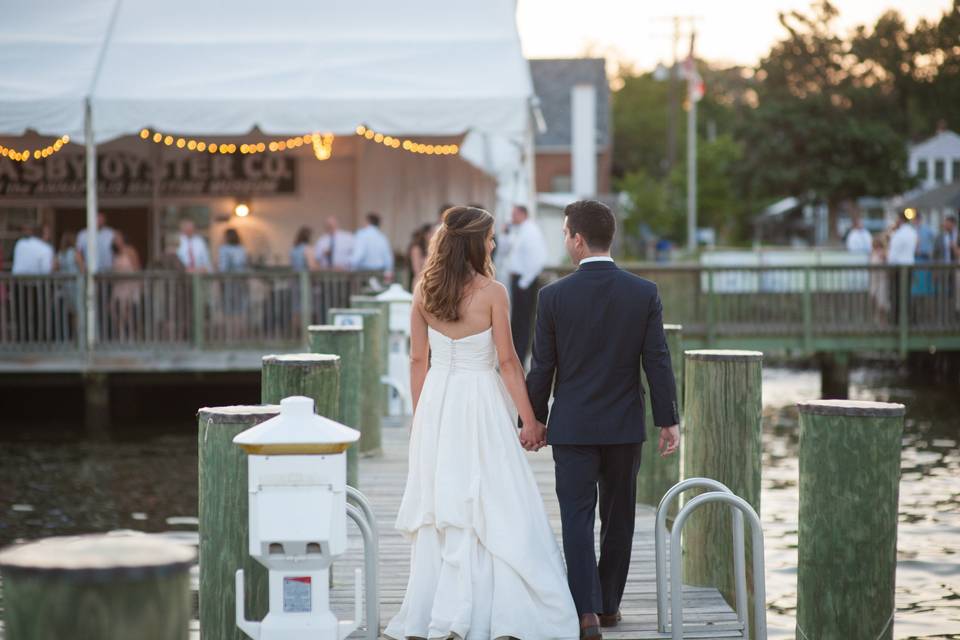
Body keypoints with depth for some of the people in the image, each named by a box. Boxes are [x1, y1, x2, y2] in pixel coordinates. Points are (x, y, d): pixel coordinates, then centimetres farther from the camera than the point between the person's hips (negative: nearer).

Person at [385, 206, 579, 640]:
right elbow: (507, 361, -9)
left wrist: (422, 415, 15)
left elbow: (418, 358, 6)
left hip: (435, 402, 5)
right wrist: (529, 418, -2)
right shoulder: (491, 293, -10)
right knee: (493, 506, 0)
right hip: (480, 400, -5)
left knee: (438, 505, 10)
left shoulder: (425, 291, 2)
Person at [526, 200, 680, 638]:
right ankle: (608, 604, 22)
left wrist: (535, 418, 8)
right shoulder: (644, 293, -5)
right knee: (618, 516, 14)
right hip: (625, 426, 2)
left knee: (577, 517, -1)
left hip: (572, 426, -2)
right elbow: (657, 362, -4)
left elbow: (542, 367, -4)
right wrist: (668, 420, 2)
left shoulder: (554, 296, -9)